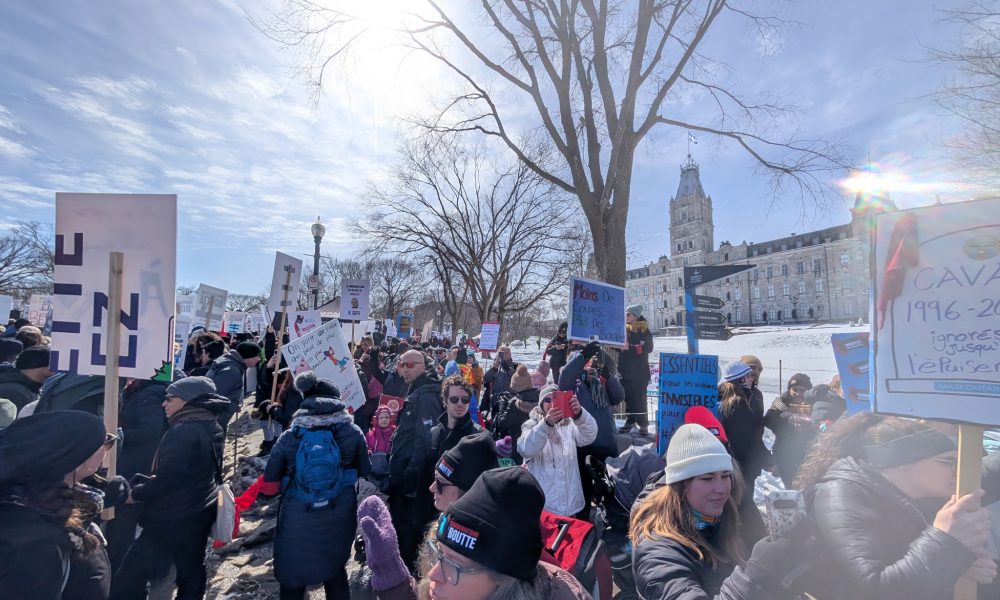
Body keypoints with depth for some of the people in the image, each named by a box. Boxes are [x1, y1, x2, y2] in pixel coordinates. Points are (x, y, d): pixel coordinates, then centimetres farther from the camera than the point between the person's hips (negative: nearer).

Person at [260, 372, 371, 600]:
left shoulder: (289, 436, -8)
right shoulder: (353, 433, -8)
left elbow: (269, 486, -4)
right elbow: (365, 472, 4)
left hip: (297, 523, 0)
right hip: (338, 520, 1)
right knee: (336, 573, 25)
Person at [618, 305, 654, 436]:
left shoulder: (645, 331, -3)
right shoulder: (625, 329, 12)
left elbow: (648, 348, -12)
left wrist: (630, 347, -20)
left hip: (640, 371, -5)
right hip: (626, 370, 5)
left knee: (639, 398, -5)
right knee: (628, 397, 9)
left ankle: (643, 425, 0)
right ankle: (630, 421, 19)